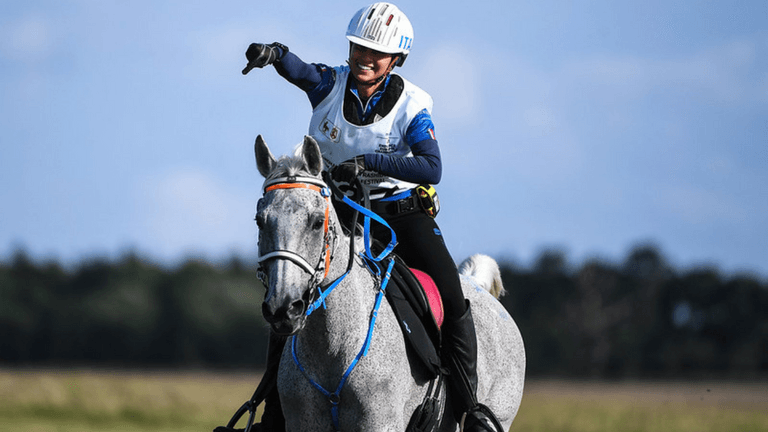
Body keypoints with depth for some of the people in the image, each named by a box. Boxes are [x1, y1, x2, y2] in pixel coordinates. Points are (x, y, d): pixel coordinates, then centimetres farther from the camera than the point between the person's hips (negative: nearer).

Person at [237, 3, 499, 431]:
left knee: (453, 300, -15)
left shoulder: (412, 104, -12)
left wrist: (369, 162, -33)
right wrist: (271, 53, -53)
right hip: (341, 208, 2)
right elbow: (295, 67, -29)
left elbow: (432, 169, -23)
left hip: (401, 210, -2)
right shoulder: (330, 84, -7)